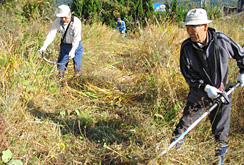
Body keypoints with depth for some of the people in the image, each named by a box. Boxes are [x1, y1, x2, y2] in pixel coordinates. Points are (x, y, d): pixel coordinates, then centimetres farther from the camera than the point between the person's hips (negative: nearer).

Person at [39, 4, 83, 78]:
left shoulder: (76, 22, -23)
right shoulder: (57, 22, -11)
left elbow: (77, 38, -25)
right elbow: (51, 34, -13)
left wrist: (72, 51, -34)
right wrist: (44, 46, -25)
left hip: (76, 46, -3)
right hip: (64, 46, 3)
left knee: (77, 69, -3)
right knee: (61, 68, 6)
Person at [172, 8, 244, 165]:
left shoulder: (221, 40, -14)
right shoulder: (186, 47, -12)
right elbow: (187, 72, -8)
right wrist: (205, 87, -18)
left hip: (221, 92, 0)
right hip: (199, 93, 1)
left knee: (221, 130, 7)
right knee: (186, 121, 6)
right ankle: (176, 143, 32)